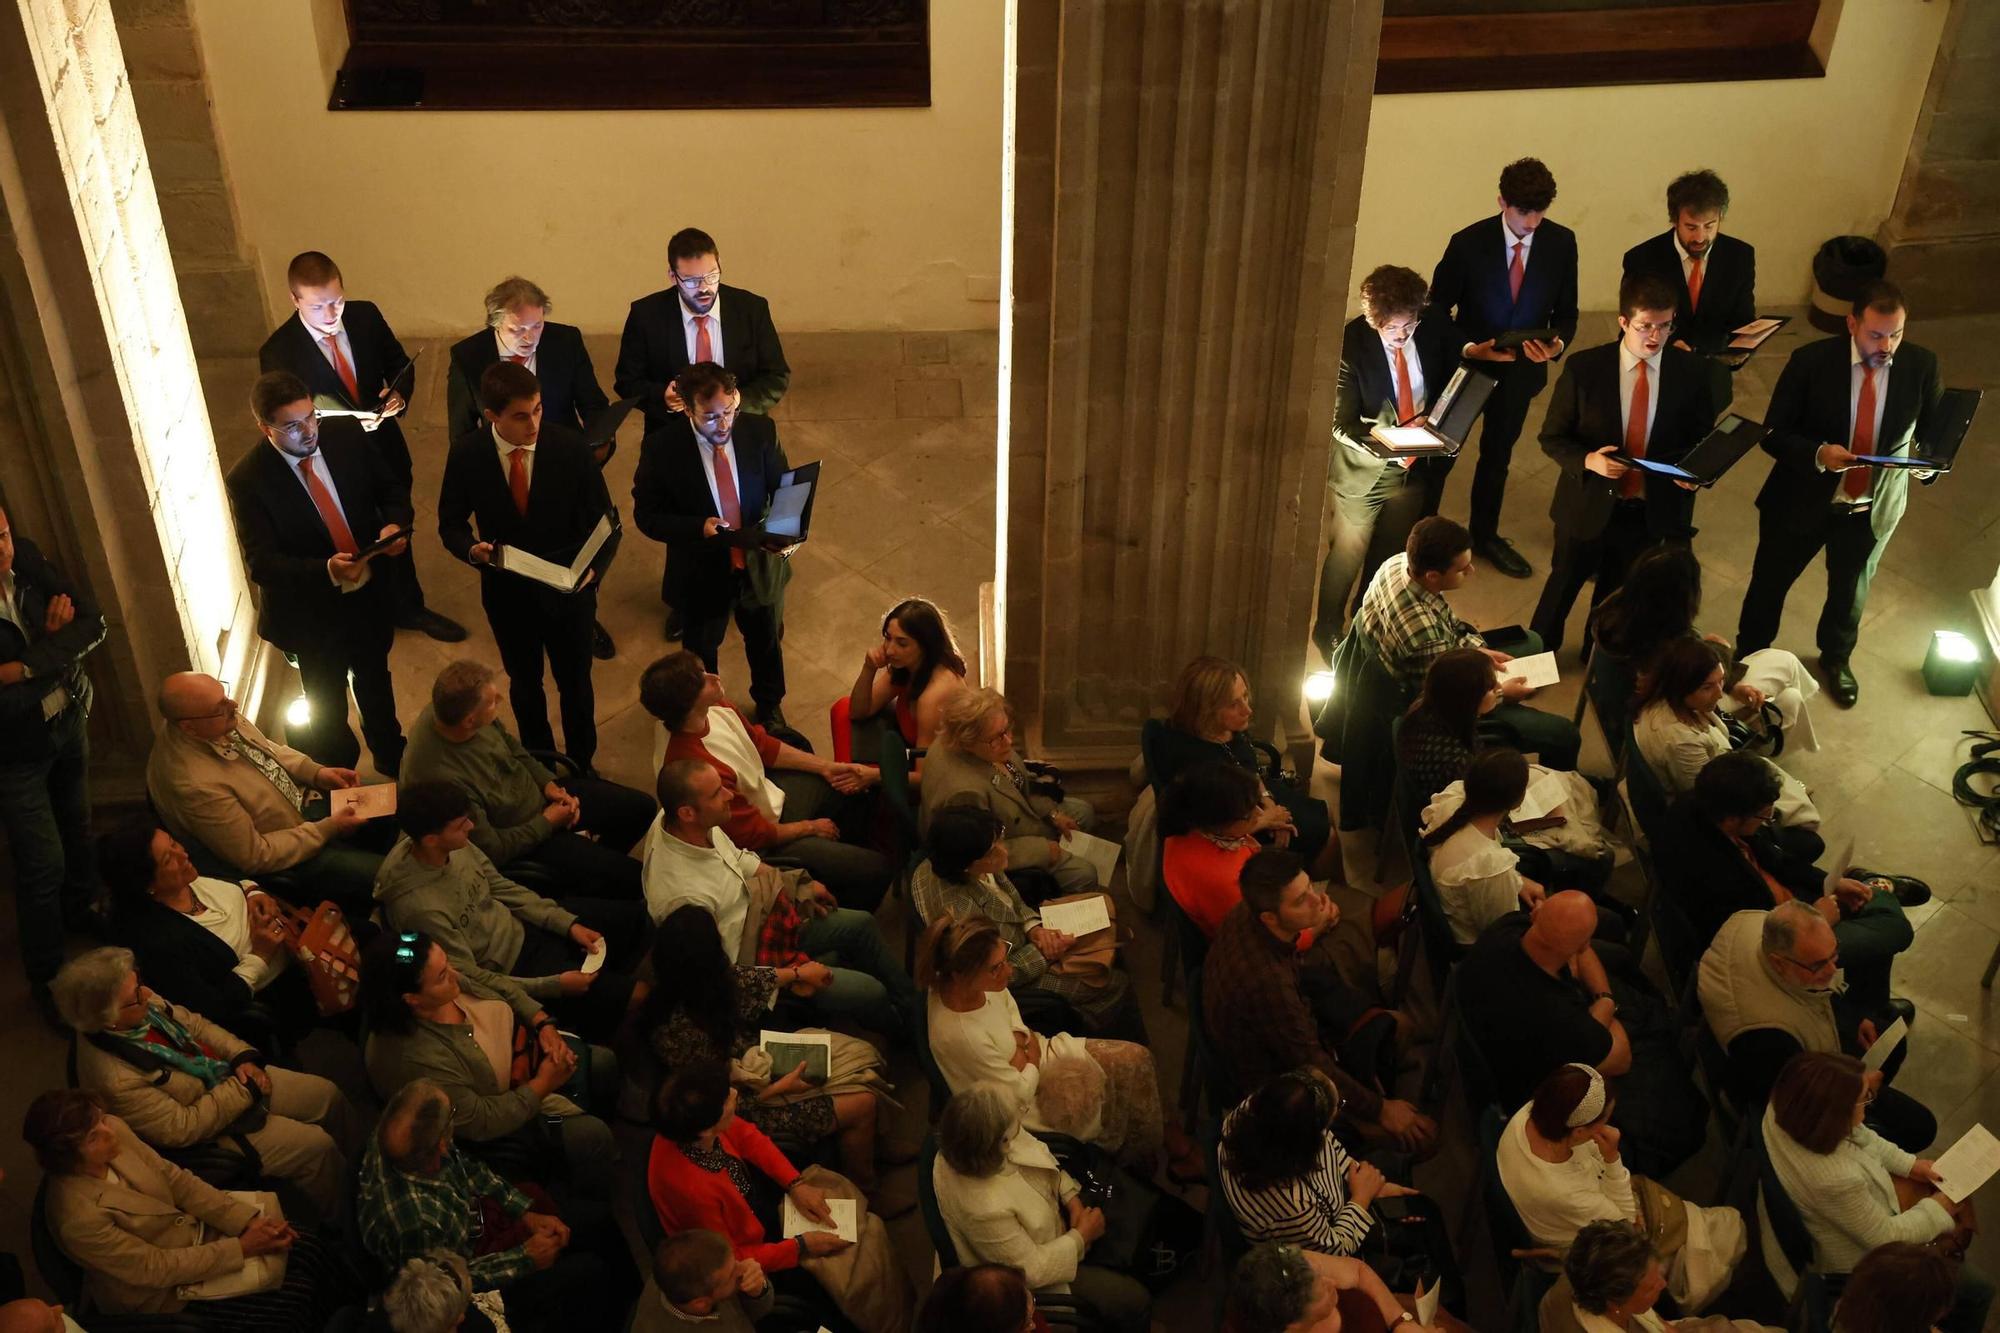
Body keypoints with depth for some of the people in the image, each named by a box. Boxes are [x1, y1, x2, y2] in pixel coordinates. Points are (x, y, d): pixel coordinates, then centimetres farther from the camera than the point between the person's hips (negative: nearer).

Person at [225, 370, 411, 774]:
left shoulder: (346, 433, -13)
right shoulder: (246, 480, -24)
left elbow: (392, 487, 0)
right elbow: (260, 563, -25)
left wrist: (396, 524, -22)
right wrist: (325, 570, -42)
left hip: (371, 593, 4)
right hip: (313, 612, -4)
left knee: (375, 680, 30)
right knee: (328, 708, 18)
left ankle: (391, 756, 56)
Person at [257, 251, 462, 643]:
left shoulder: (366, 316, -12)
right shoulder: (278, 352, -24)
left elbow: (398, 364, 2)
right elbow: (289, 421, -19)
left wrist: (398, 394, -22)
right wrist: (350, 423, -34)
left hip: (386, 449, 4)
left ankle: (409, 607, 51)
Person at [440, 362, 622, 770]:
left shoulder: (570, 446, -20)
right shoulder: (466, 454, -17)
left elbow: (606, 520, -12)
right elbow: (451, 523, -4)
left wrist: (594, 568, -28)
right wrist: (472, 549, -26)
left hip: (568, 589, -1)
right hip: (506, 590, 1)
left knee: (574, 682, 18)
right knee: (524, 682, 23)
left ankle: (580, 765, 42)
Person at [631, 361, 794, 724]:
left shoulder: (760, 431, -17)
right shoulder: (661, 447, -23)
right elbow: (646, 515, -17)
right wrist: (699, 528, -34)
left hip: (759, 567, 2)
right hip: (701, 573, -2)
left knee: (766, 644, 28)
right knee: (701, 654, 24)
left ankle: (769, 705, 58)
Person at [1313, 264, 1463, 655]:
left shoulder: (1436, 331, -13)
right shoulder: (1351, 343, -24)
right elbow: (1342, 423, -21)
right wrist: (1384, 446, -38)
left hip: (1418, 466, 4)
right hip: (1365, 470, -4)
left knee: (1390, 556, 19)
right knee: (1347, 556, 15)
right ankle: (1328, 630, 38)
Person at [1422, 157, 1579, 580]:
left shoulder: (1562, 243, -13)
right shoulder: (1468, 243, -21)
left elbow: (1566, 310, -4)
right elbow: (1437, 308, -14)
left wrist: (1556, 342, -25)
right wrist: (1467, 347, -29)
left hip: (1522, 369, 3)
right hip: (1467, 361, -3)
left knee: (1498, 453, 23)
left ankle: (1485, 534, 43)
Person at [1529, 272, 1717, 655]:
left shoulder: (1692, 372, -8)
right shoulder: (1583, 368, -14)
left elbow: (1705, 438, 4)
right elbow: (1552, 437, -8)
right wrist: (1588, 460, -28)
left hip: (1651, 509, 1)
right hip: (1589, 504, -1)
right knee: (1564, 586, 19)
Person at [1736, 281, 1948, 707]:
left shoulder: (1922, 365, -14)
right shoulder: (1811, 361, -21)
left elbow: (1935, 433, -2)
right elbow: (1774, 434, -16)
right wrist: (1818, 454, -34)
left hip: (1872, 509, 2)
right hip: (1802, 501, -2)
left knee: (1851, 592, 25)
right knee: (1769, 585, 17)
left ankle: (1836, 659, 54)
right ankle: (1748, 660, 43)